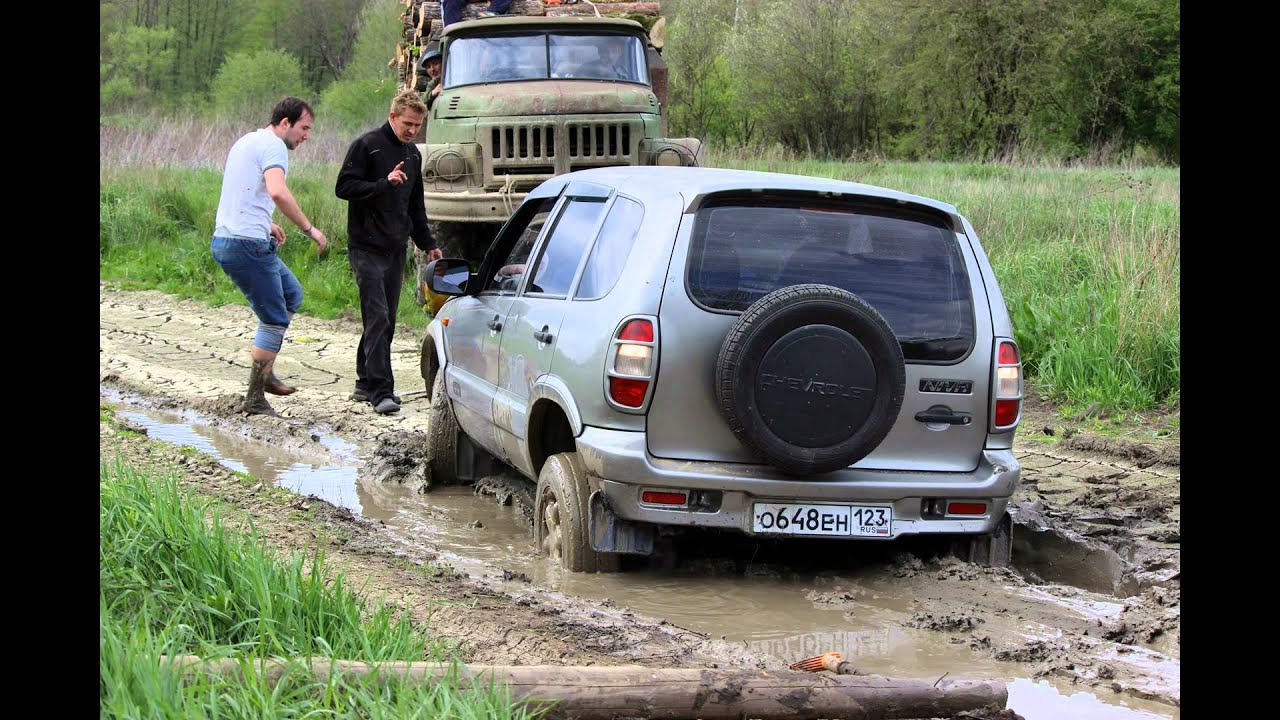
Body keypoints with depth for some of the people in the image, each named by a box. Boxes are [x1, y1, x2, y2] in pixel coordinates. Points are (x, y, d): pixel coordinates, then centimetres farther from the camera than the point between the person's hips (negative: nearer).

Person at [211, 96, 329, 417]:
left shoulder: (247, 141, 20)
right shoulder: (273, 146, -11)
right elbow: (277, 192, -29)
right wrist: (309, 228, -22)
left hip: (226, 238, 10)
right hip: (247, 245, -10)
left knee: (292, 295, 22)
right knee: (275, 321, -4)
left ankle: (265, 373, 21)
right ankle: (255, 399, 0)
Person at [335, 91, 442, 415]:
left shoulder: (413, 154, 15)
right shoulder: (366, 145, -7)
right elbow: (344, 187, -13)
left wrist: (427, 243, 24)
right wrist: (384, 183, -21)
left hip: (396, 248, 7)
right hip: (366, 246, -7)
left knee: (386, 319, 9)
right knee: (378, 318, -13)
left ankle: (366, 383, 20)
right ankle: (381, 391, -16)